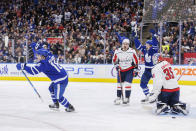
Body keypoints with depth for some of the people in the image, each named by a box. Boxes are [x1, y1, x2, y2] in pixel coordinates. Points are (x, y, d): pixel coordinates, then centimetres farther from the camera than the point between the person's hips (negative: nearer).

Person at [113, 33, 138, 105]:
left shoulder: (132, 51, -13)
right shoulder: (117, 51, -9)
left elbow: (136, 61, -2)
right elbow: (114, 60, 9)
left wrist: (136, 69, 1)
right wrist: (116, 64, -3)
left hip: (129, 70, -3)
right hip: (120, 70, 3)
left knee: (127, 83, -11)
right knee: (119, 83, 5)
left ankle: (127, 98, -2)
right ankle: (119, 97, 16)